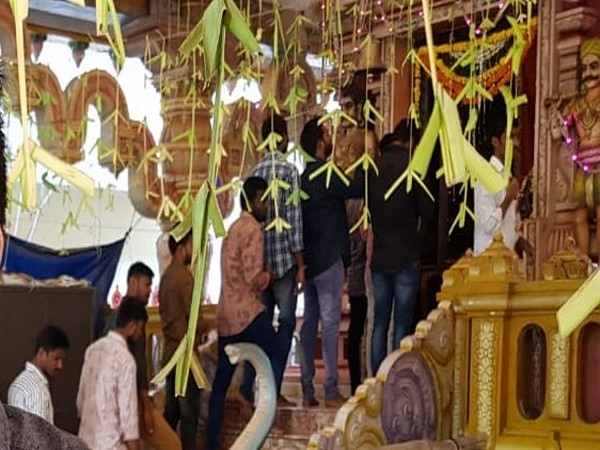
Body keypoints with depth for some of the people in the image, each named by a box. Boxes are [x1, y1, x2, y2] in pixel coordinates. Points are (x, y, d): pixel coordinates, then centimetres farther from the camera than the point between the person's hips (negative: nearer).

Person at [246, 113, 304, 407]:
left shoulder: (254, 173, 8)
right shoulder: (289, 171, -9)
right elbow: (293, 221, -12)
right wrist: (300, 265, -8)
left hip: (259, 261, 6)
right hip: (284, 261, -6)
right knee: (286, 323, 1)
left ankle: (249, 387, 13)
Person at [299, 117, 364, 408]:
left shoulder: (305, 176, 12)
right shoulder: (326, 175, -14)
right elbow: (357, 189, -15)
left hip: (309, 260, 8)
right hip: (328, 258, -8)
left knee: (309, 323, 9)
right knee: (330, 323, -5)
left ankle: (307, 391, 10)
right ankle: (331, 391, -4)